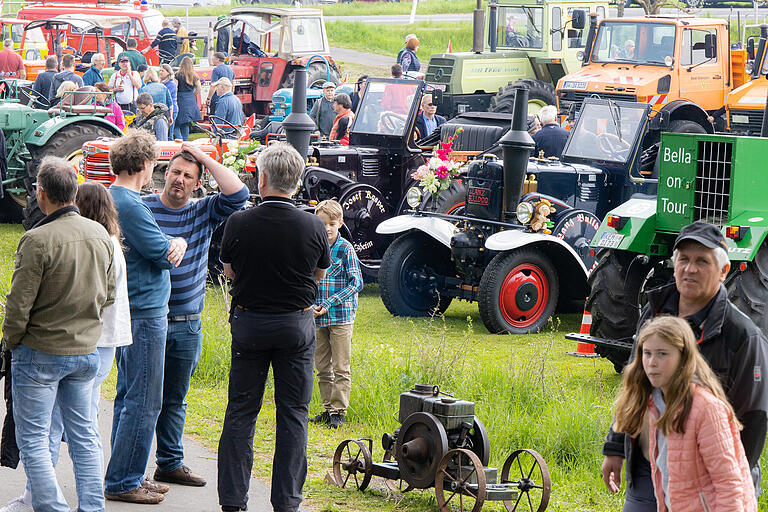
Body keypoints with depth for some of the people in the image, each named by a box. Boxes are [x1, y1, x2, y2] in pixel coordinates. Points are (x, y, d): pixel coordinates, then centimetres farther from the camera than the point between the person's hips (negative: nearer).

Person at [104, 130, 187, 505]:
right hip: (145, 313, -10)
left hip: (126, 312, 10)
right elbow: (165, 255, -18)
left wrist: (174, 243, -4)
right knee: (144, 402, -5)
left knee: (128, 396, 16)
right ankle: (122, 483, -1)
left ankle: (128, 477, 23)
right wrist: (178, 243, 3)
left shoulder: (110, 198, 12)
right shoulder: (129, 205, -19)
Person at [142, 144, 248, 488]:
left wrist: (206, 159, -5)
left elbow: (238, 194, -8)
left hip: (186, 326, 3)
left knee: (174, 400, 11)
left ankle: (170, 463, 19)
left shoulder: (205, 213, 8)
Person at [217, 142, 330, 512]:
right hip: (297, 325, 0)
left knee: (241, 412, 9)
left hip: (249, 322, 0)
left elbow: (229, 271, 5)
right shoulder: (313, 227, -10)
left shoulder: (239, 224, -11)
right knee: (293, 413, 7)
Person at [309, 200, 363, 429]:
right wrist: (310, 305, -1)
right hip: (318, 317, 5)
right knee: (322, 367, 10)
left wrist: (329, 304, -14)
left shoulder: (345, 249, -6)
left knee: (341, 367, -2)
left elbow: (356, 283, -9)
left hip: (341, 316, -5)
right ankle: (328, 408, 20)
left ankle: (338, 411, 3)